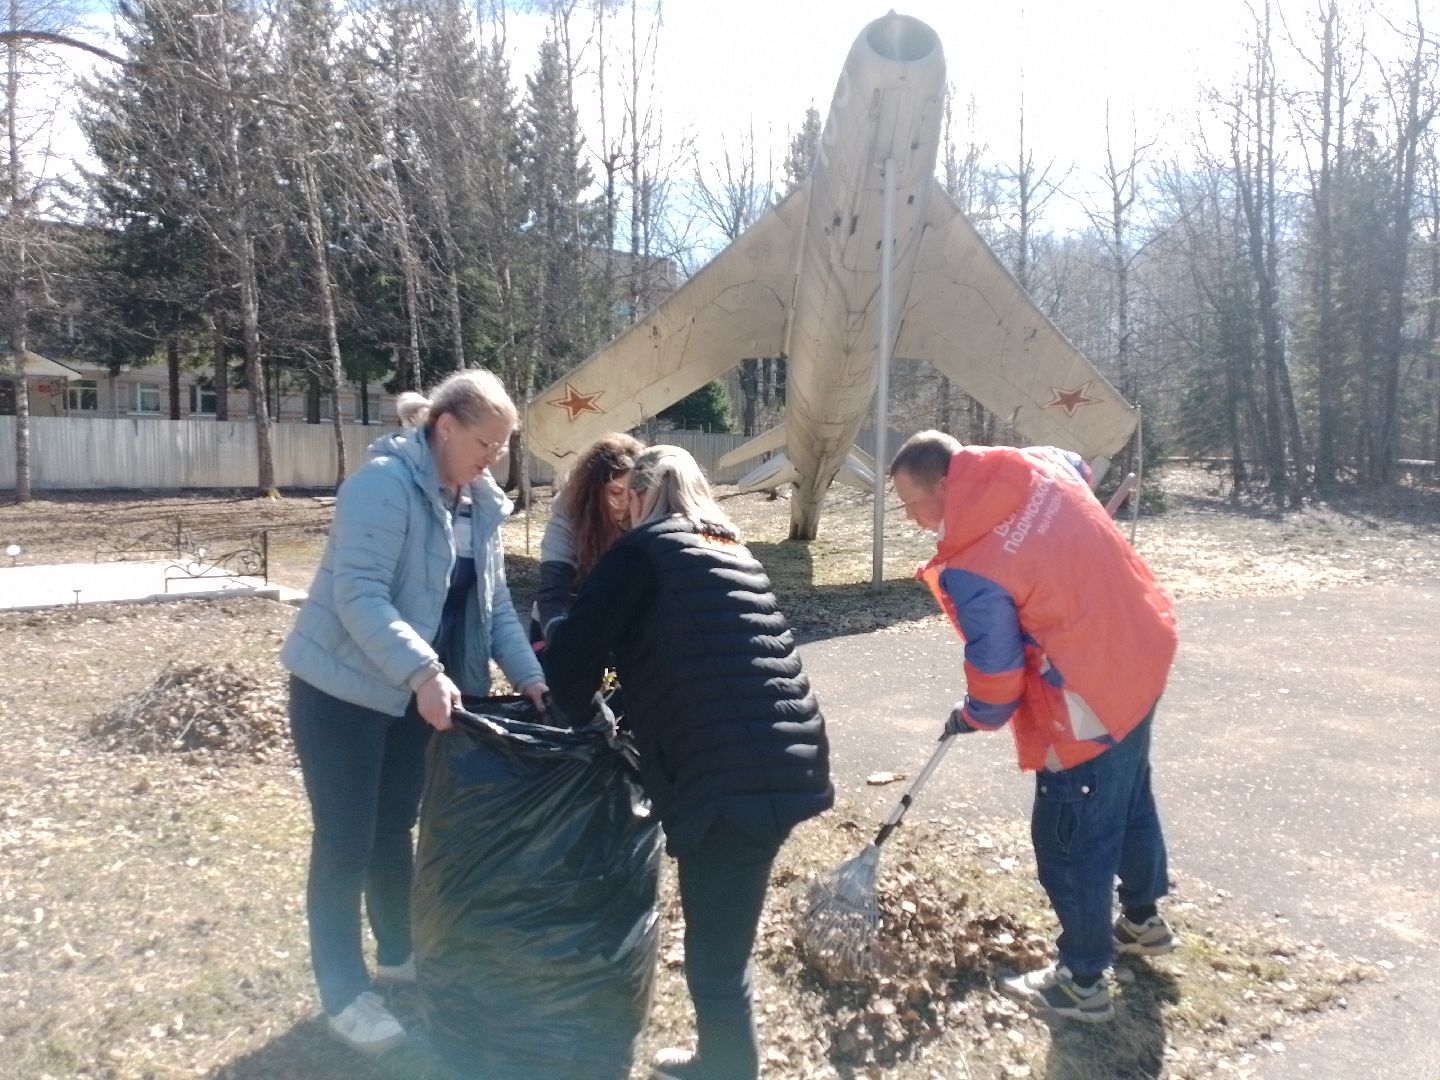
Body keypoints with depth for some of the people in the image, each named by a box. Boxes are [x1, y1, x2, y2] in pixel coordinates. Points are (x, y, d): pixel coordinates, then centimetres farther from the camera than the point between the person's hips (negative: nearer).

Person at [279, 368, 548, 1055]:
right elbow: (358, 595, -29)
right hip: (342, 690, -7)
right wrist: (423, 671, -39)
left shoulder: (481, 503, 3)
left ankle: (397, 954, 38)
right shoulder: (383, 483, -22)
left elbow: (494, 602, 6)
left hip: (413, 693, 8)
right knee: (345, 843, 3)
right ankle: (343, 994, 19)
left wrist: (530, 676, -5)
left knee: (395, 828, 20)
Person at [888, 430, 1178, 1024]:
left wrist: (971, 718, 5)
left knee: (1069, 838, 7)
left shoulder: (971, 569, -25)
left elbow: (996, 672, -17)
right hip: (1144, 648, 10)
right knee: (1129, 795, 28)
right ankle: (1143, 918, 49)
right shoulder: (1040, 465, -4)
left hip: (1092, 696, -9)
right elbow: (1081, 466, 22)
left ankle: (1082, 981, 24)